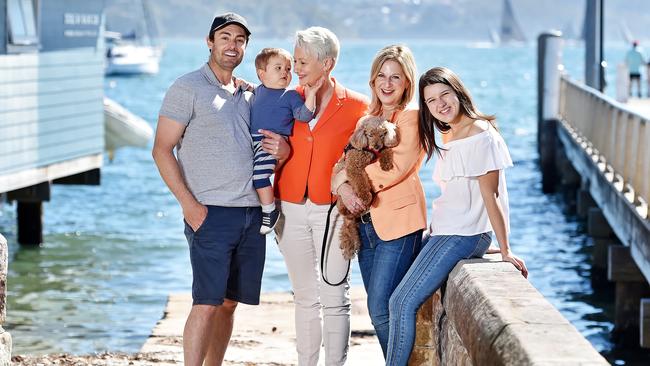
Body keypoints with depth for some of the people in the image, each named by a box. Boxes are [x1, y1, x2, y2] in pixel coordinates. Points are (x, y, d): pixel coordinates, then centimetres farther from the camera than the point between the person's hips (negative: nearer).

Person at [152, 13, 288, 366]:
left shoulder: (249, 94, 17)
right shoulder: (188, 88, -2)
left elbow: (266, 144, 24)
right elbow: (162, 149, -6)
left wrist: (283, 149, -2)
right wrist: (188, 203, -15)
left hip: (252, 213, 6)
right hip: (211, 213, -6)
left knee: (228, 303, 9)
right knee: (207, 303, -13)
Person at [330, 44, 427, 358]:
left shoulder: (411, 118, -5)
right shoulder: (368, 118, 17)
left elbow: (398, 167, -16)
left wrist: (353, 180, -12)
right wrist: (342, 186, -11)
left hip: (398, 220, -7)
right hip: (367, 221, 7)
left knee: (380, 310, -13)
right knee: (380, 311, 9)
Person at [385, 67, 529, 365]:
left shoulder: (481, 136, -14)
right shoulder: (448, 137, 14)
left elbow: (490, 196, -16)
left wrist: (505, 251, -15)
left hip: (464, 236, -9)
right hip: (442, 232, 9)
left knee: (402, 303, -13)